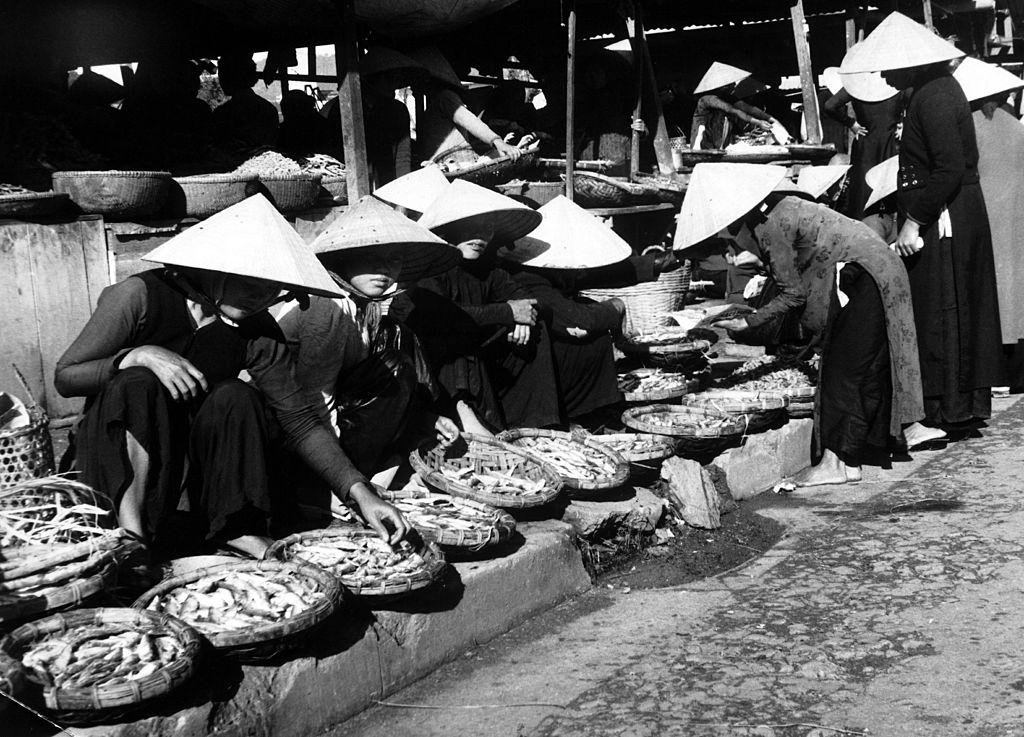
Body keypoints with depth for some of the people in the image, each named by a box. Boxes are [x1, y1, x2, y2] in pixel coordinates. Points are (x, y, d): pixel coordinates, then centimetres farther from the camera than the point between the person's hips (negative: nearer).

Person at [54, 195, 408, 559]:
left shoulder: (258, 333, -9)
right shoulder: (142, 296, -19)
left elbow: (300, 421, -8)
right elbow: (64, 377, -13)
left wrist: (360, 492, -19)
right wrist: (137, 356, -31)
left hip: (189, 456, 3)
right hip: (117, 459, -3)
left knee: (236, 398, -25)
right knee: (140, 384, -32)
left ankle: (238, 528, -24)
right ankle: (131, 530, -34)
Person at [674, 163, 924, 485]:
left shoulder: (769, 226, -21)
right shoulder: (775, 207, 8)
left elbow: (793, 294, -15)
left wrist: (747, 323, -9)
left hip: (865, 280, -10)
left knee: (844, 368, -7)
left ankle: (838, 462, -6)